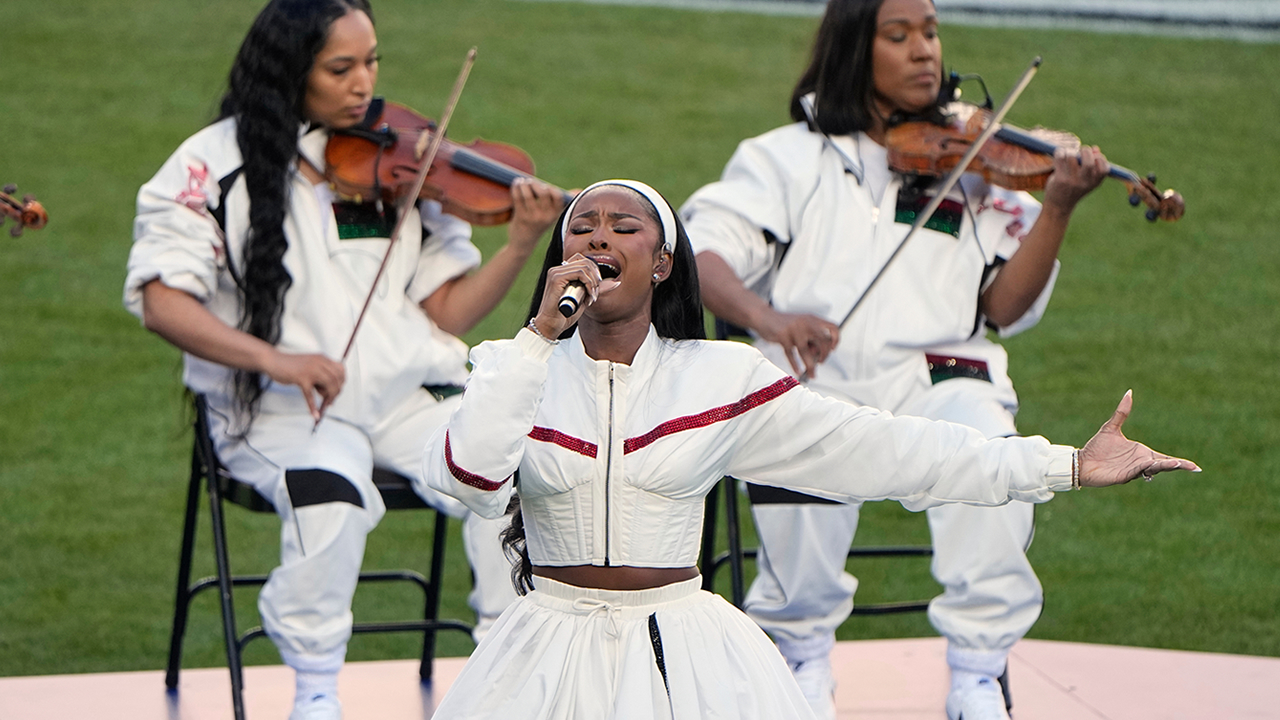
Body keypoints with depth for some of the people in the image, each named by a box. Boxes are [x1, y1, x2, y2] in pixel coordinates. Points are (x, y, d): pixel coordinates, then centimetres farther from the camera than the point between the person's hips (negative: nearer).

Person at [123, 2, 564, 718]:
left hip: (406, 392, 3)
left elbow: (446, 313, 6)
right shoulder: (216, 164, -2)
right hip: (280, 410, -3)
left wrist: (521, 245, -10)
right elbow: (162, 301, -10)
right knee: (328, 496, -35)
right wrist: (274, 359, -23)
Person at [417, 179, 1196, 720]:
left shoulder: (724, 378, 1)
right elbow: (467, 476, -17)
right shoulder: (516, 367, 1)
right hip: (553, 653, 0)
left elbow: (882, 448, -1)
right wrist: (544, 333, -21)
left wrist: (1067, 467, -5)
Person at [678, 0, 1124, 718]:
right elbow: (701, 253, -2)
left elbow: (1004, 307, 6)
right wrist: (764, 315, -23)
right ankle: (804, 648, 1)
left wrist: (1057, 210, -9)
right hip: (816, 382, 0)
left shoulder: (970, 167, 16)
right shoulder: (788, 158, 13)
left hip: (936, 375, 0)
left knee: (987, 447, -34)